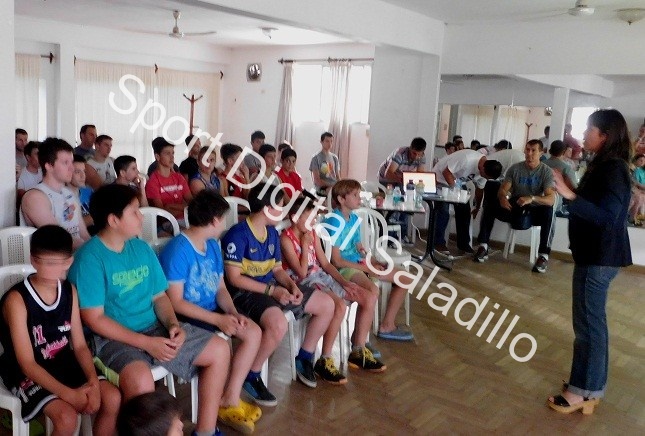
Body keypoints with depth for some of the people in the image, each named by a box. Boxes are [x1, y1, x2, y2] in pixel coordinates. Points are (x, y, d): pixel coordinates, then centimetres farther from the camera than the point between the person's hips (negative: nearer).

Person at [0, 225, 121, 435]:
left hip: (64, 363, 6)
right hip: (27, 374, -5)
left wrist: (93, 381, -19)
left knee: (112, 398, -12)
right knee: (67, 417, -27)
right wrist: (68, 394, -27)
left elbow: (80, 345, -1)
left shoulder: (69, 291, -3)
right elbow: (27, 363, -20)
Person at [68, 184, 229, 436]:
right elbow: (94, 319, -17)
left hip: (155, 329, 8)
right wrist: (146, 343, -20)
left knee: (219, 350, 1)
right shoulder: (89, 258, -15)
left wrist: (173, 324, -8)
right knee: (141, 379, -38)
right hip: (114, 338, -7)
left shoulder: (142, 248, 7)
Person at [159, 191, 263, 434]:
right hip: (187, 317, -8)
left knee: (253, 332, -6)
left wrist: (233, 313, -10)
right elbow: (175, 302, -21)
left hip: (212, 311, 8)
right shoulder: (178, 250, -20)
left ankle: (230, 399, -3)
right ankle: (226, 403, -2)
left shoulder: (213, 246, 7)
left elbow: (220, 289, 10)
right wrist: (218, 319, -24)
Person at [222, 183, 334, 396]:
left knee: (327, 304, 6)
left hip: (272, 287, 9)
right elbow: (234, 278, -19)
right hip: (244, 291, -9)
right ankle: (251, 377, -14)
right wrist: (272, 290, -22)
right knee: (278, 324, -39)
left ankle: (304, 358, 22)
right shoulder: (238, 235, -17)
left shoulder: (272, 233, 8)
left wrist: (292, 286, -7)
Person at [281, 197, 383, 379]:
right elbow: (302, 272, -18)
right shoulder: (286, 239, -12)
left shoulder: (313, 234, 11)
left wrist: (345, 282, 1)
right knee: (340, 306, -34)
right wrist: (305, 245, -13)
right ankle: (324, 361, -21)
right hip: (304, 284, -8)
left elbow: (325, 264, 13)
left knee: (370, 296, -1)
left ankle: (358, 350, 9)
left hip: (321, 277, 8)